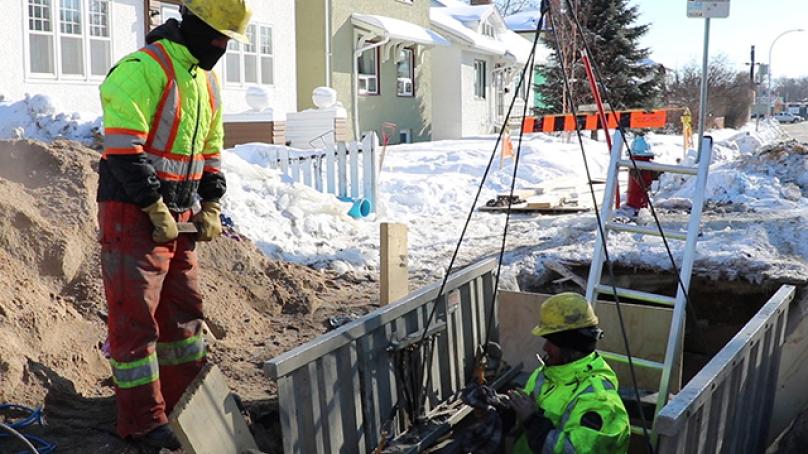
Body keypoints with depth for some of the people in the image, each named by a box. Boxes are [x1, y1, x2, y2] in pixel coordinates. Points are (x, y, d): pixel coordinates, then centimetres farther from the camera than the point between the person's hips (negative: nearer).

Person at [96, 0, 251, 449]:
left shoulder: (206, 81, 13)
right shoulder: (142, 70, -15)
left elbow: (211, 151, 19)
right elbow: (123, 148, -21)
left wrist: (210, 206, 9)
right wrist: (156, 211, -20)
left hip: (177, 216, 9)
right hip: (134, 214, -9)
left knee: (184, 307, 15)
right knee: (135, 315, -1)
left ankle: (186, 402, 29)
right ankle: (143, 421, 10)